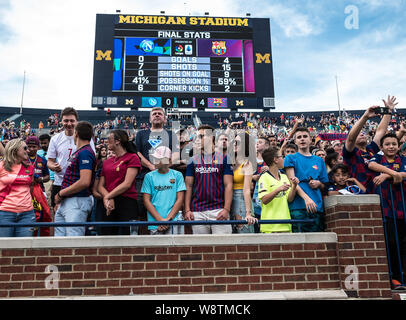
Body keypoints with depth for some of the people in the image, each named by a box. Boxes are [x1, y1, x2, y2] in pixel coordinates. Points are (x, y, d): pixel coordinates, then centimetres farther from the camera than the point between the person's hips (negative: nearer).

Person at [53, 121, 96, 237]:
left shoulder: (85, 153, -12)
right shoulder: (77, 152, 20)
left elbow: (84, 182, -22)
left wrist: (61, 193, -12)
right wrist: (60, 199, 18)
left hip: (77, 202, -10)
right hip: (65, 202, 10)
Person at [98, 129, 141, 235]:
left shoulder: (132, 158, 1)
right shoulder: (107, 162, 20)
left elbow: (127, 184, -9)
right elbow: (100, 186, 11)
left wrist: (107, 197, -8)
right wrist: (108, 199, -9)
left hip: (127, 204, -6)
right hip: (109, 206, 6)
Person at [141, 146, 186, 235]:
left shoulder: (177, 175, 5)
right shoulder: (149, 176, 7)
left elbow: (180, 199, 0)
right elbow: (146, 200, 1)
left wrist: (167, 219, -9)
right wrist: (160, 220, -9)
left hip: (174, 221, -1)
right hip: (155, 223, 1)